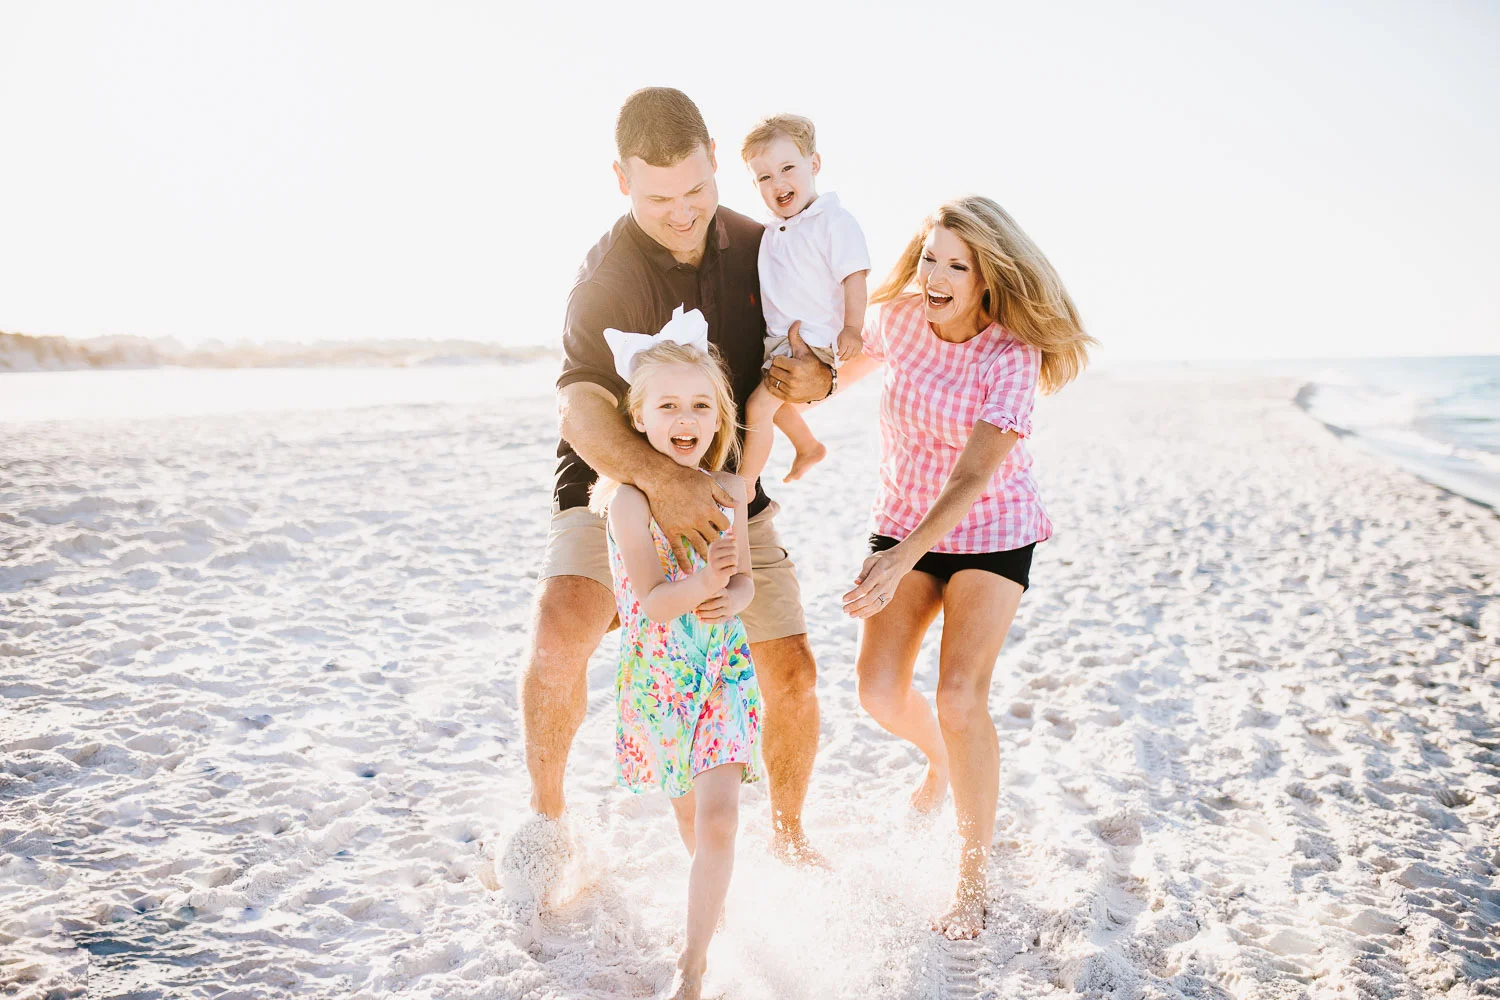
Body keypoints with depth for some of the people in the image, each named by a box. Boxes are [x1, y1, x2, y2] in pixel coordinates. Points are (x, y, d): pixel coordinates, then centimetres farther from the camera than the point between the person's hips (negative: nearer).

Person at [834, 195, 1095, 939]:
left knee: (959, 697, -16)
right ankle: (938, 758, 34)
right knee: (879, 694, -5)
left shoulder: (1012, 355, -21)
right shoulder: (899, 315, -8)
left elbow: (974, 475, -30)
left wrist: (902, 559, -40)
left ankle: (973, 881, 4)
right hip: (903, 520, 4)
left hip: (990, 534, -4)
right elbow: (858, 360, 17)